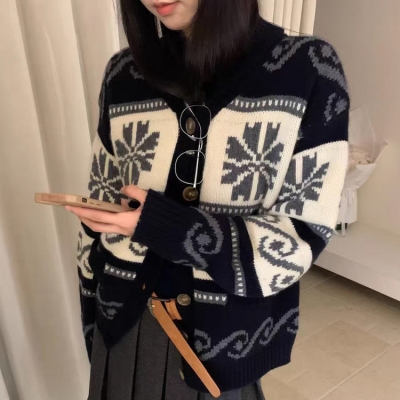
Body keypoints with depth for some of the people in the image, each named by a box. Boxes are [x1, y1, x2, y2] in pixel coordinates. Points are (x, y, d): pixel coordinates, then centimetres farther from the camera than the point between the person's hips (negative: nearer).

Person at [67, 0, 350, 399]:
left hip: (225, 338, -2)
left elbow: (305, 234, -14)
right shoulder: (124, 74, -4)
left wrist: (169, 228, -25)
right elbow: (102, 210, 3)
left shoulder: (308, 69, -14)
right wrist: (92, 321, 8)